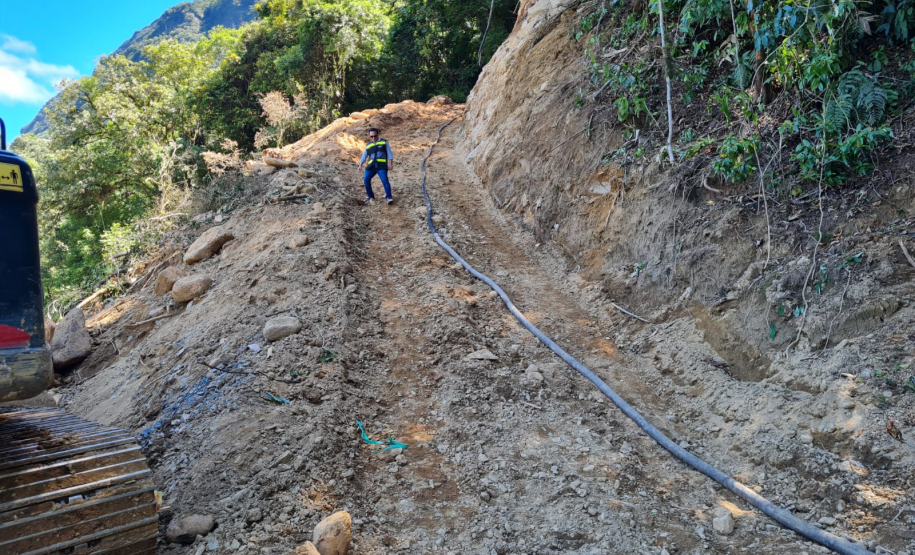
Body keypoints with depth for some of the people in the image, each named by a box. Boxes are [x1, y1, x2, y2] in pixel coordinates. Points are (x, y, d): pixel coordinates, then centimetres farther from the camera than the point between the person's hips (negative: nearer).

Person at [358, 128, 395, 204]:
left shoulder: (384, 142, 8)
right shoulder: (368, 145, 18)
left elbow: (389, 153, 6)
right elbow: (364, 156, 23)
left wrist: (390, 163, -4)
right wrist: (360, 165, 12)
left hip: (382, 166, -4)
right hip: (371, 166, 4)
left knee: (385, 181, -16)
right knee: (366, 180, -7)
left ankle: (389, 197, -8)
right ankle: (370, 196, 9)